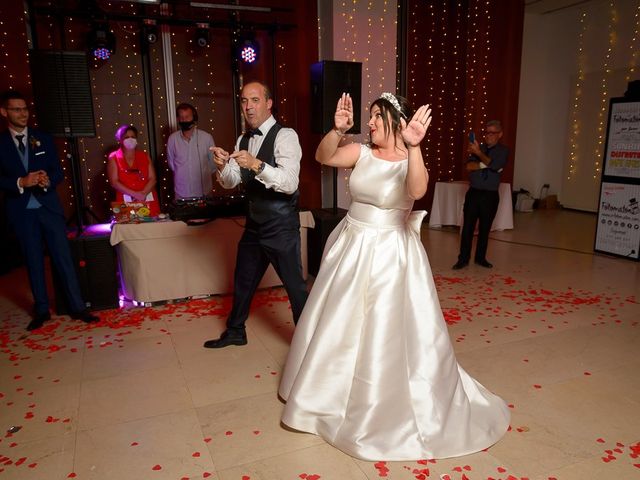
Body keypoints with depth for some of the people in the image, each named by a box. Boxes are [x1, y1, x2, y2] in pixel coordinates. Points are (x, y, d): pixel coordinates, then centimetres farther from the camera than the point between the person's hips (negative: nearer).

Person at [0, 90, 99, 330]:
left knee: (64, 257, 1)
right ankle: (42, 310, 21)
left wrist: (48, 181, -18)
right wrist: (21, 182, -20)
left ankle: (77, 307, 9)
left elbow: (58, 171, 3)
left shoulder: (43, 138, 6)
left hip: (49, 207, 1)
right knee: (33, 261, 9)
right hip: (21, 211, 0)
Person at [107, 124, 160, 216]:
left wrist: (143, 193, -14)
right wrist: (134, 194, -14)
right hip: (126, 202, -2)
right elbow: (114, 182, -4)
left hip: (148, 201, 2)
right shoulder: (114, 158, 6)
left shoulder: (144, 156, 13)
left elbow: (152, 179, 4)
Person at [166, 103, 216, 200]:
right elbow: (171, 163, 11)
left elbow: (214, 162, 5)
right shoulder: (172, 139, -2)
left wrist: (203, 175, 11)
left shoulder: (206, 137, -6)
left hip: (204, 192, 0)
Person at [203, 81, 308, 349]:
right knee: (242, 281, 20)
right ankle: (235, 332, 41)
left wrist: (257, 165, -41)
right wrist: (222, 166, -15)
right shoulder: (243, 140, 8)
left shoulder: (285, 136, -15)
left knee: (295, 285, 3)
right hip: (254, 224, 7)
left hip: (281, 227, -7)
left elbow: (290, 183, -27)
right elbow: (230, 182, 6)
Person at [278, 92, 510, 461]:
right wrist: (338, 130, -27)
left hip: (390, 253, -5)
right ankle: (335, 393, 44)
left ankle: (389, 406, 28)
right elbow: (323, 157, -12)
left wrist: (414, 147, -46)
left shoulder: (410, 161, -12)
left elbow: (418, 190, -34)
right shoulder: (362, 152, 0)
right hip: (351, 246, 5)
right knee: (338, 324, 18)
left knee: (387, 331, 3)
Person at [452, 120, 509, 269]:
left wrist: (478, 153, -18)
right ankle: (463, 259, 6)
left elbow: (494, 165, -16)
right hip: (473, 193, 1)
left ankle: (480, 258, 23)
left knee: (485, 228, 9)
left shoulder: (503, 151, 2)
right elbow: (469, 166, -7)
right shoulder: (478, 148, 8)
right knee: (467, 227, -2)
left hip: (490, 195, -1)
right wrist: (486, 165, -18)